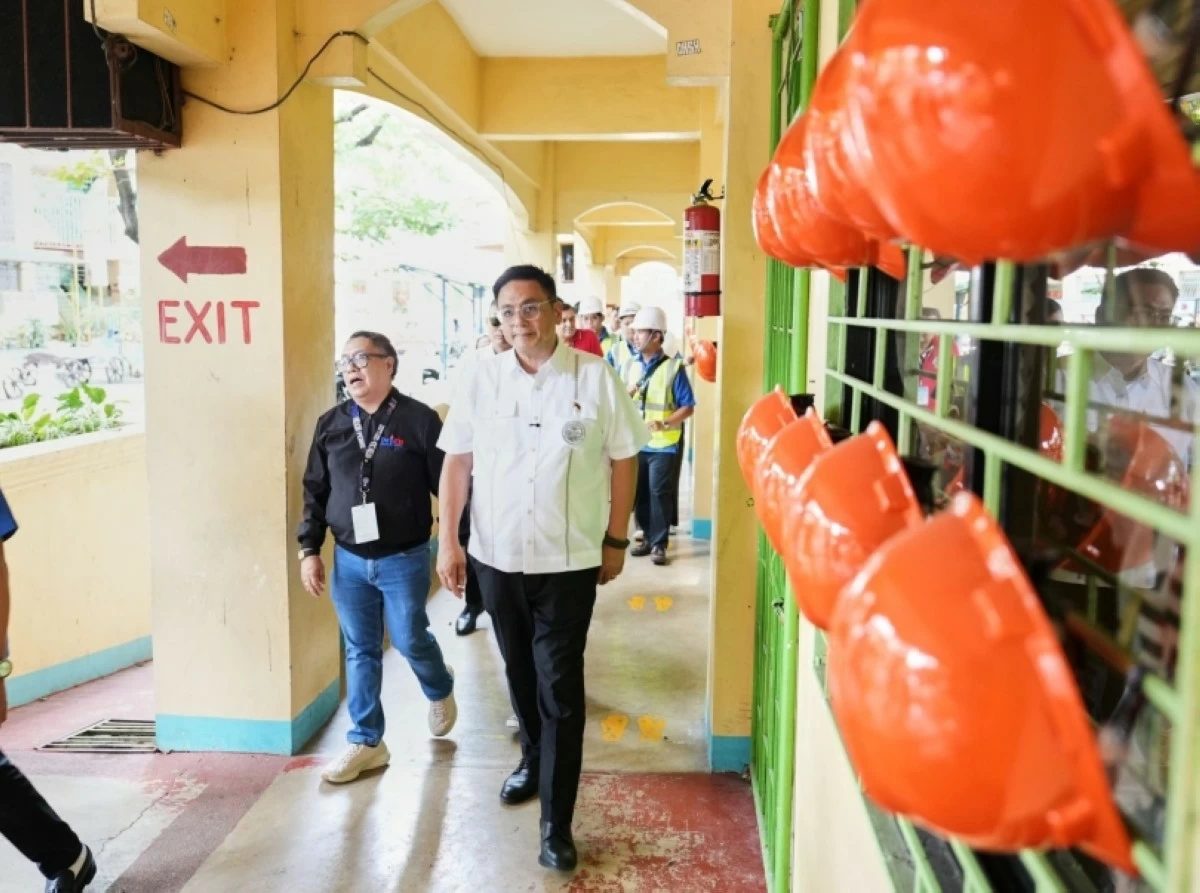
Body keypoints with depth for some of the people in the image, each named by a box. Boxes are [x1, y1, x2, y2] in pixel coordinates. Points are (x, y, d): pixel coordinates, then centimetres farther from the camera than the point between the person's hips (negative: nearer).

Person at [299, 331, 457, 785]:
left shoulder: (419, 420, -10)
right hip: (348, 560, 4)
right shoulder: (331, 424, 3)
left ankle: (441, 690, 42)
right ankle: (366, 742, 24)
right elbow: (315, 491, 9)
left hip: (404, 559, -4)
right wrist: (309, 550, 4)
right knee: (360, 651, 10)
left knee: (410, 641, 9)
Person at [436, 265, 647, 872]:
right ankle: (533, 759, 46)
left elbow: (623, 460, -1)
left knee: (561, 689, 1)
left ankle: (557, 823, 12)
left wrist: (616, 540, 0)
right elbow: (457, 460, 5)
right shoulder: (483, 380, 0)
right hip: (497, 556, 3)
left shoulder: (595, 377, -7)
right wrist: (449, 539, 1)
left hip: (569, 561, -3)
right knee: (519, 674, 20)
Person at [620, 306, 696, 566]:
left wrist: (664, 423, -23)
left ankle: (659, 543, 6)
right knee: (639, 492, 10)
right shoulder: (629, 364, 7)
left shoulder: (673, 367, -8)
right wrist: (625, 396, -11)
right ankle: (648, 537, 23)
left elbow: (688, 406, -9)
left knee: (659, 493, -3)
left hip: (662, 444, -5)